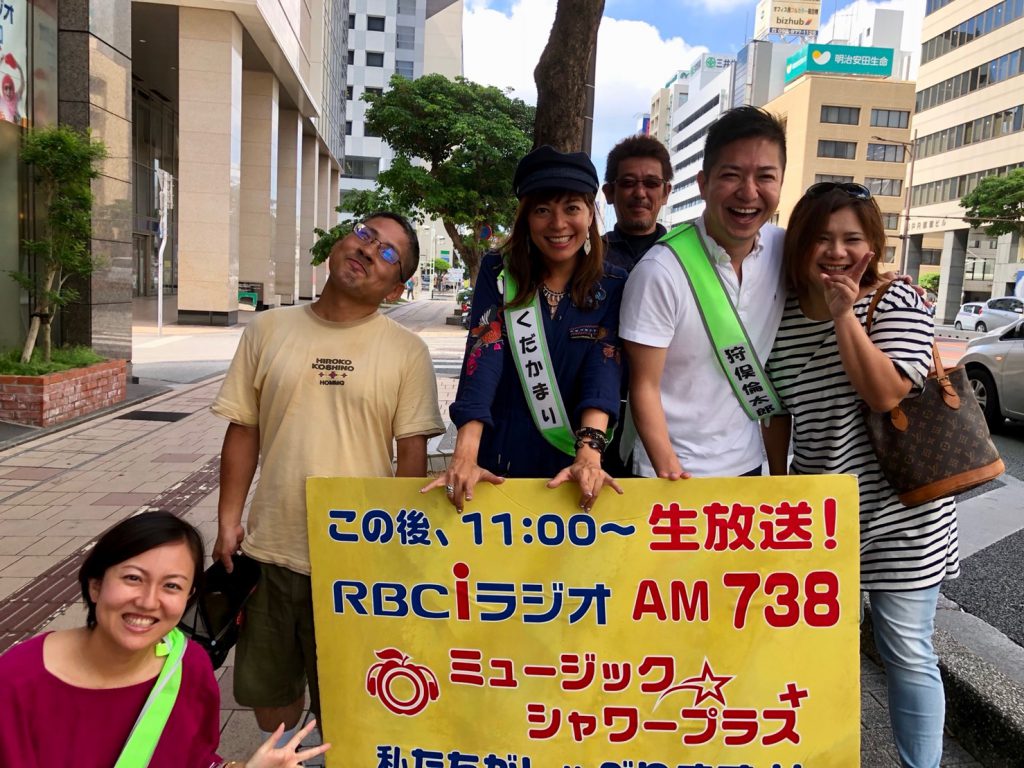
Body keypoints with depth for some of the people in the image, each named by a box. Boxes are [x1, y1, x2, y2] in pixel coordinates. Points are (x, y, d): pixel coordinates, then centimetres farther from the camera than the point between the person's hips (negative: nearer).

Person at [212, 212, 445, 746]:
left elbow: (413, 454, -4)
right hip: (270, 549, 3)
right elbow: (243, 432, 5)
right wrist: (228, 522, 2)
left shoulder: (407, 351, -5)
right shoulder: (267, 331, 2)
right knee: (270, 693, 21)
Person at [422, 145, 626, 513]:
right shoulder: (498, 273, -4)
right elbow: (483, 358, -16)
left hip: (572, 464, 1)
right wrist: (465, 456, -28)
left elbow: (604, 369, -14)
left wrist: (589, 455, -30)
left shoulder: (612, 286, -2)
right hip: (500, 459, 0)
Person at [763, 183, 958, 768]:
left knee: (908, 654, 5)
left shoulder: (898, 301, -9)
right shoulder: (781, 317, 0)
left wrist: (845, 314, -23)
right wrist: (777, 485, 11)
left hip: (901, 508, -3)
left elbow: (886, 394, -23)